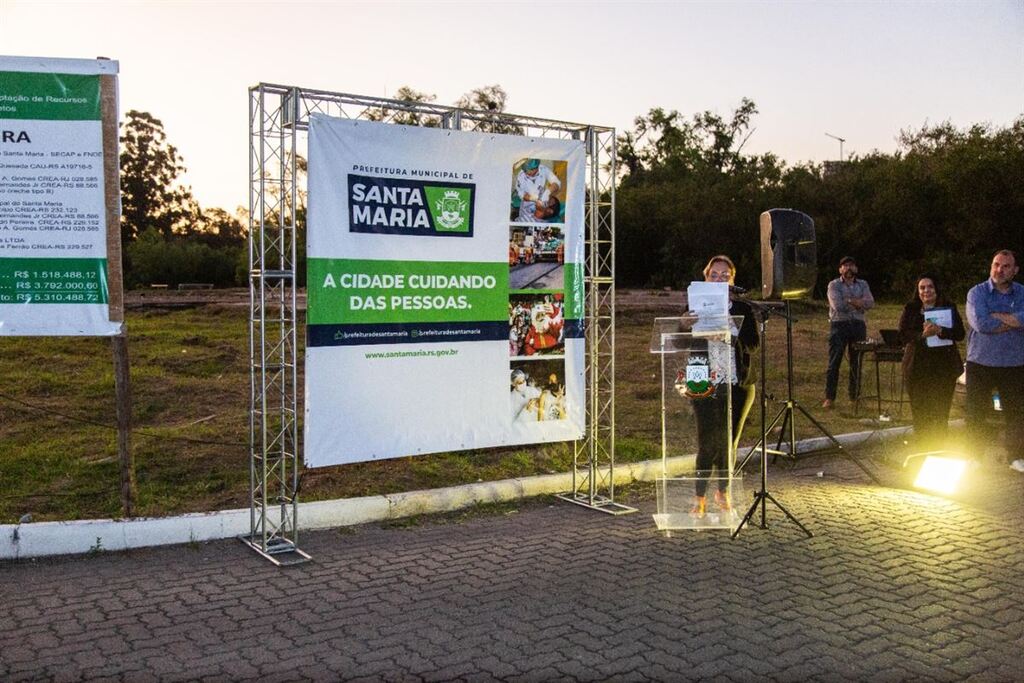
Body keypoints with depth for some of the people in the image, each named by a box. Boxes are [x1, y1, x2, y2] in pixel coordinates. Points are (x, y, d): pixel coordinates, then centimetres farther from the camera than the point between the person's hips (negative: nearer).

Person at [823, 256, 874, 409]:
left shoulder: (863, 284, 14)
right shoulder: (834, 285, 3)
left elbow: (870, 303, -3)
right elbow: (837, 305, -13)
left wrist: (849, 301, -10)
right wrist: (858, 303, -5)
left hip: (858, 325, 3)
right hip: (839, 325, -3)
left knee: (856, 362, 6)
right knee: (834, 362, -6)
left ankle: (855, 396, 15)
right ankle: (829, 398, -5)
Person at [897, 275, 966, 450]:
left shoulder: (949, 307, 4)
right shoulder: (911, 309, 4)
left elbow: (960, 333, -4)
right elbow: (902, 336, -4)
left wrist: (940, 331, -23)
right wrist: (922, 334, -22)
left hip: (944, 366, 0)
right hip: (918, 367, 0)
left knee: (941, 410, 2)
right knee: (919, 410, 2)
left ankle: (938, 448, 14)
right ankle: (922, 448, 15)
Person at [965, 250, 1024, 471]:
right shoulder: (977, 293, -4)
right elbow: (981, 324, -21)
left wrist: (995, 315, -18)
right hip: (980, 363, -1)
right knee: (975, 414, 5)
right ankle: (976, 458, 19)